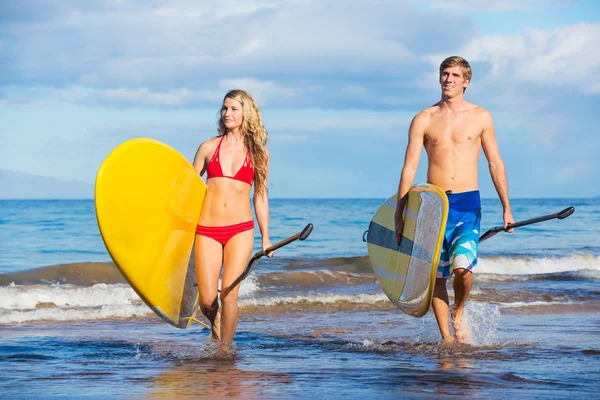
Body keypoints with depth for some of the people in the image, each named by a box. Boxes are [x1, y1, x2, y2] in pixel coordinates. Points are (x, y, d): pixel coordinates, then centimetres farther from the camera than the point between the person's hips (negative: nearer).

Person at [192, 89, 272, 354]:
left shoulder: (257, 152, 7)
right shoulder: (209, 148, 7)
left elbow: (260, 196, 12)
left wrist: (266, 237, 10)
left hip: (240, 230, -1)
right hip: (207, 231, 1)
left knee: (229, 295, -12)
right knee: (207, 301, -3)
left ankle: (224, 351, 2)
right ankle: (216, 328, 31)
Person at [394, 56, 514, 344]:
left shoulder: (481, 117, 5)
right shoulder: (423, 120, 4)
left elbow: (495, 163, 9)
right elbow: (409, 167, 2)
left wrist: (506, 209, 6)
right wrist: (399, 215, -2)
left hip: (467, 203, -1)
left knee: (462, 267, -20)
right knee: (436, 275, 2)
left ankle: (459, 314, 8)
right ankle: (446, 337, 15)